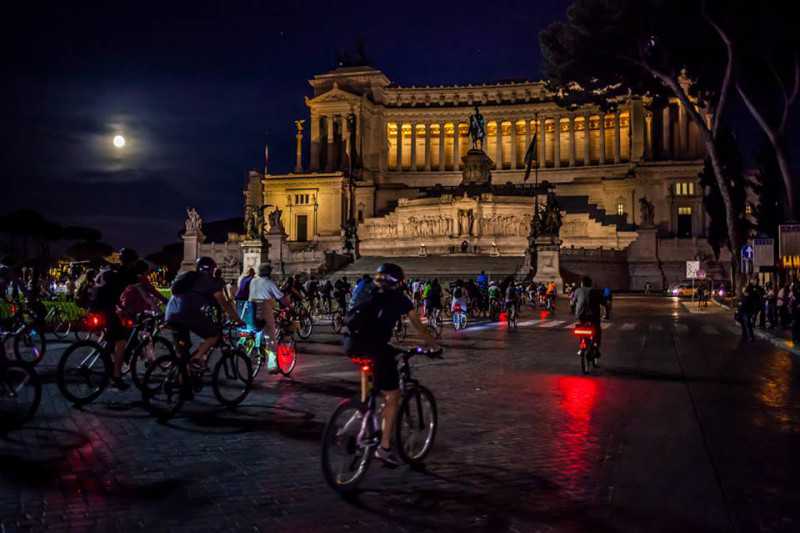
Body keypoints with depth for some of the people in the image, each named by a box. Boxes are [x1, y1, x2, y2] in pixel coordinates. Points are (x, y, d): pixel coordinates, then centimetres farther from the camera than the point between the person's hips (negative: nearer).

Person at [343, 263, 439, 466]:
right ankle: (385, 447, 5)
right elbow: (419, 327, 18)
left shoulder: (371, 297, 26)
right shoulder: (400, 299, 12)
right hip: (376, 347, -5)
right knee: (392, 396, 5)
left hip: (353, 345, 6)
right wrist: (434, 345, 33)